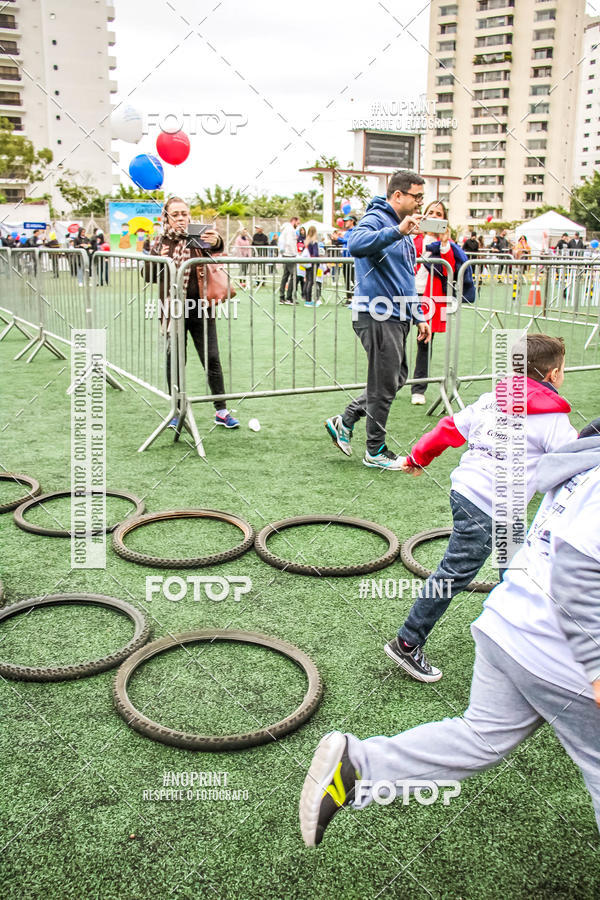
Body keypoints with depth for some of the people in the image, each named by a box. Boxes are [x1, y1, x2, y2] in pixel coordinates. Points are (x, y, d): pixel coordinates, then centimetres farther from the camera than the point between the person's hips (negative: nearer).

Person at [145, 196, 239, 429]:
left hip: (200, 310, -2)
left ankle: (221, 410, 8)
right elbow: (149, 276, 9)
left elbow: (217, 247, -21)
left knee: (211, 359, 0)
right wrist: (159, 259, -11)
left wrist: (215, 241, -46)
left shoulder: (199, 237, 0)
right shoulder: (160, 243, 8)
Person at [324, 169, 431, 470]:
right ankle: (376, 451, 15)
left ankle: (344, 421, 26)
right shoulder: (376, 219, -11)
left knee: (396, 378, 16)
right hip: (377, 316, -10)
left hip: (396, 317, 10)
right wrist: (397, 231, -43)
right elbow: (356, 244, -35)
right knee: (385, 384, -1)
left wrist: (419, 317, 23)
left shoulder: (403, 230, 19)